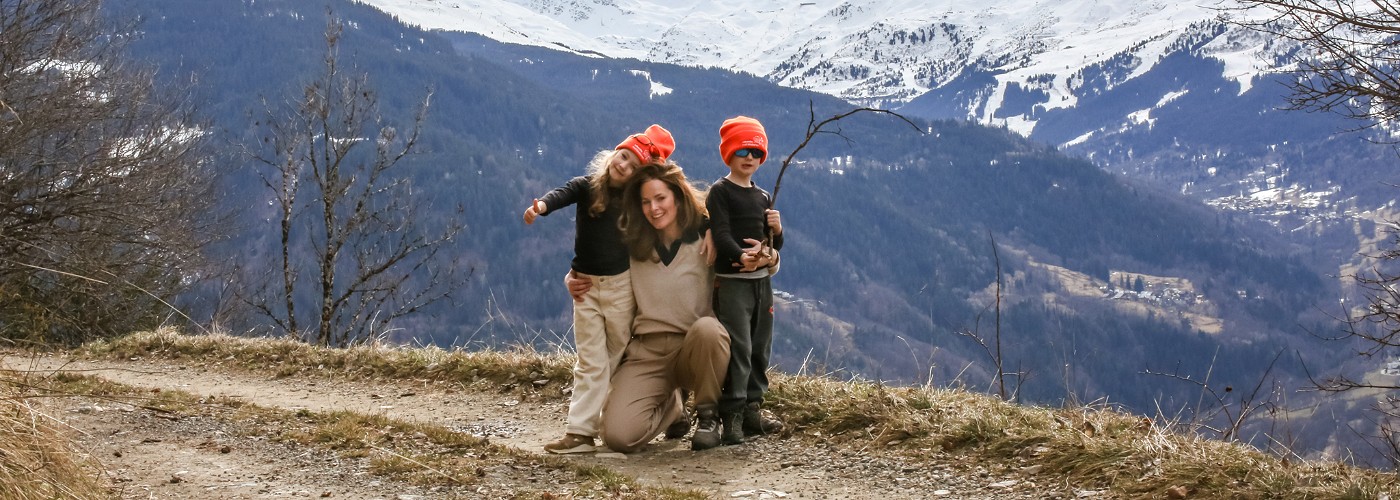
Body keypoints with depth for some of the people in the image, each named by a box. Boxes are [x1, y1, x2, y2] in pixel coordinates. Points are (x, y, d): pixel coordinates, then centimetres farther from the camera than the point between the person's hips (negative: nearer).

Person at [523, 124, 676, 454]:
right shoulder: (587, 187, -5)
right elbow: (563, 194, -26)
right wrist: (542, 205, -45)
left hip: (621, 284, 1)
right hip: (586, 285, 0)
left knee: (621, 358, 9)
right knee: (591, 362, -3)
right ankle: (580, 431, -6)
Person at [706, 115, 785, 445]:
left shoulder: (763, 197, 15)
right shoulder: (720, 192, -4)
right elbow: (721, 234, -16)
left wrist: (776, 230, -5)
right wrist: (742, 257, -33)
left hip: (761, 279, 7)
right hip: (731, 280, -7)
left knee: (760, 348, 10)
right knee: (738, 347, -10)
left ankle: (752, 409, 18)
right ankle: (731, 416, -6)